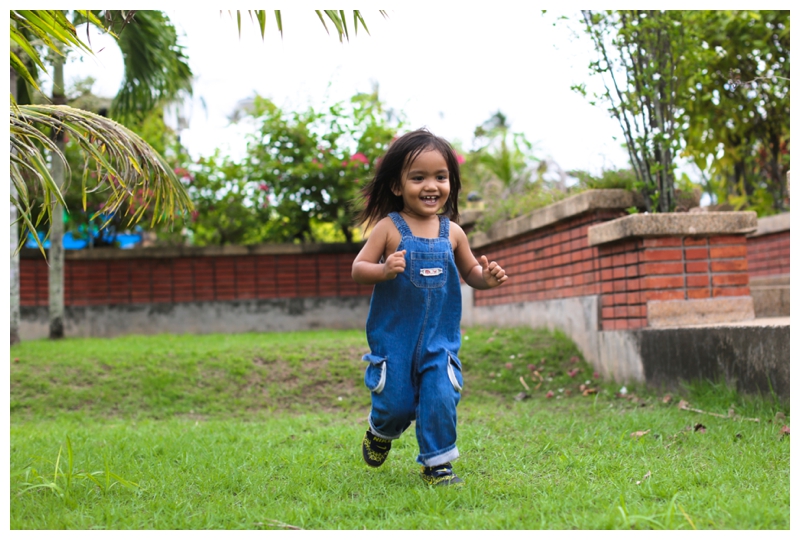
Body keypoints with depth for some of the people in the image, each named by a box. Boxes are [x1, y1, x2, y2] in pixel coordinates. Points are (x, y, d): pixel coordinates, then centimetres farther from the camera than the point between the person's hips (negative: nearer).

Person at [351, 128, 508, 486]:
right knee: (395, 404, 5)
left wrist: (486, 278, -7)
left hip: (440, 338, 2)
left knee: (441, 399, -8)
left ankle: (437, 463, 12)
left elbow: (469, 271, 16)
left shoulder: (452, 232, 2)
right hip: (393, 336, -2)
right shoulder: (389, 227, -7)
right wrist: (384, 270, -29)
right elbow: (358, 268, -9)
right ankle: (380, 433, 40)